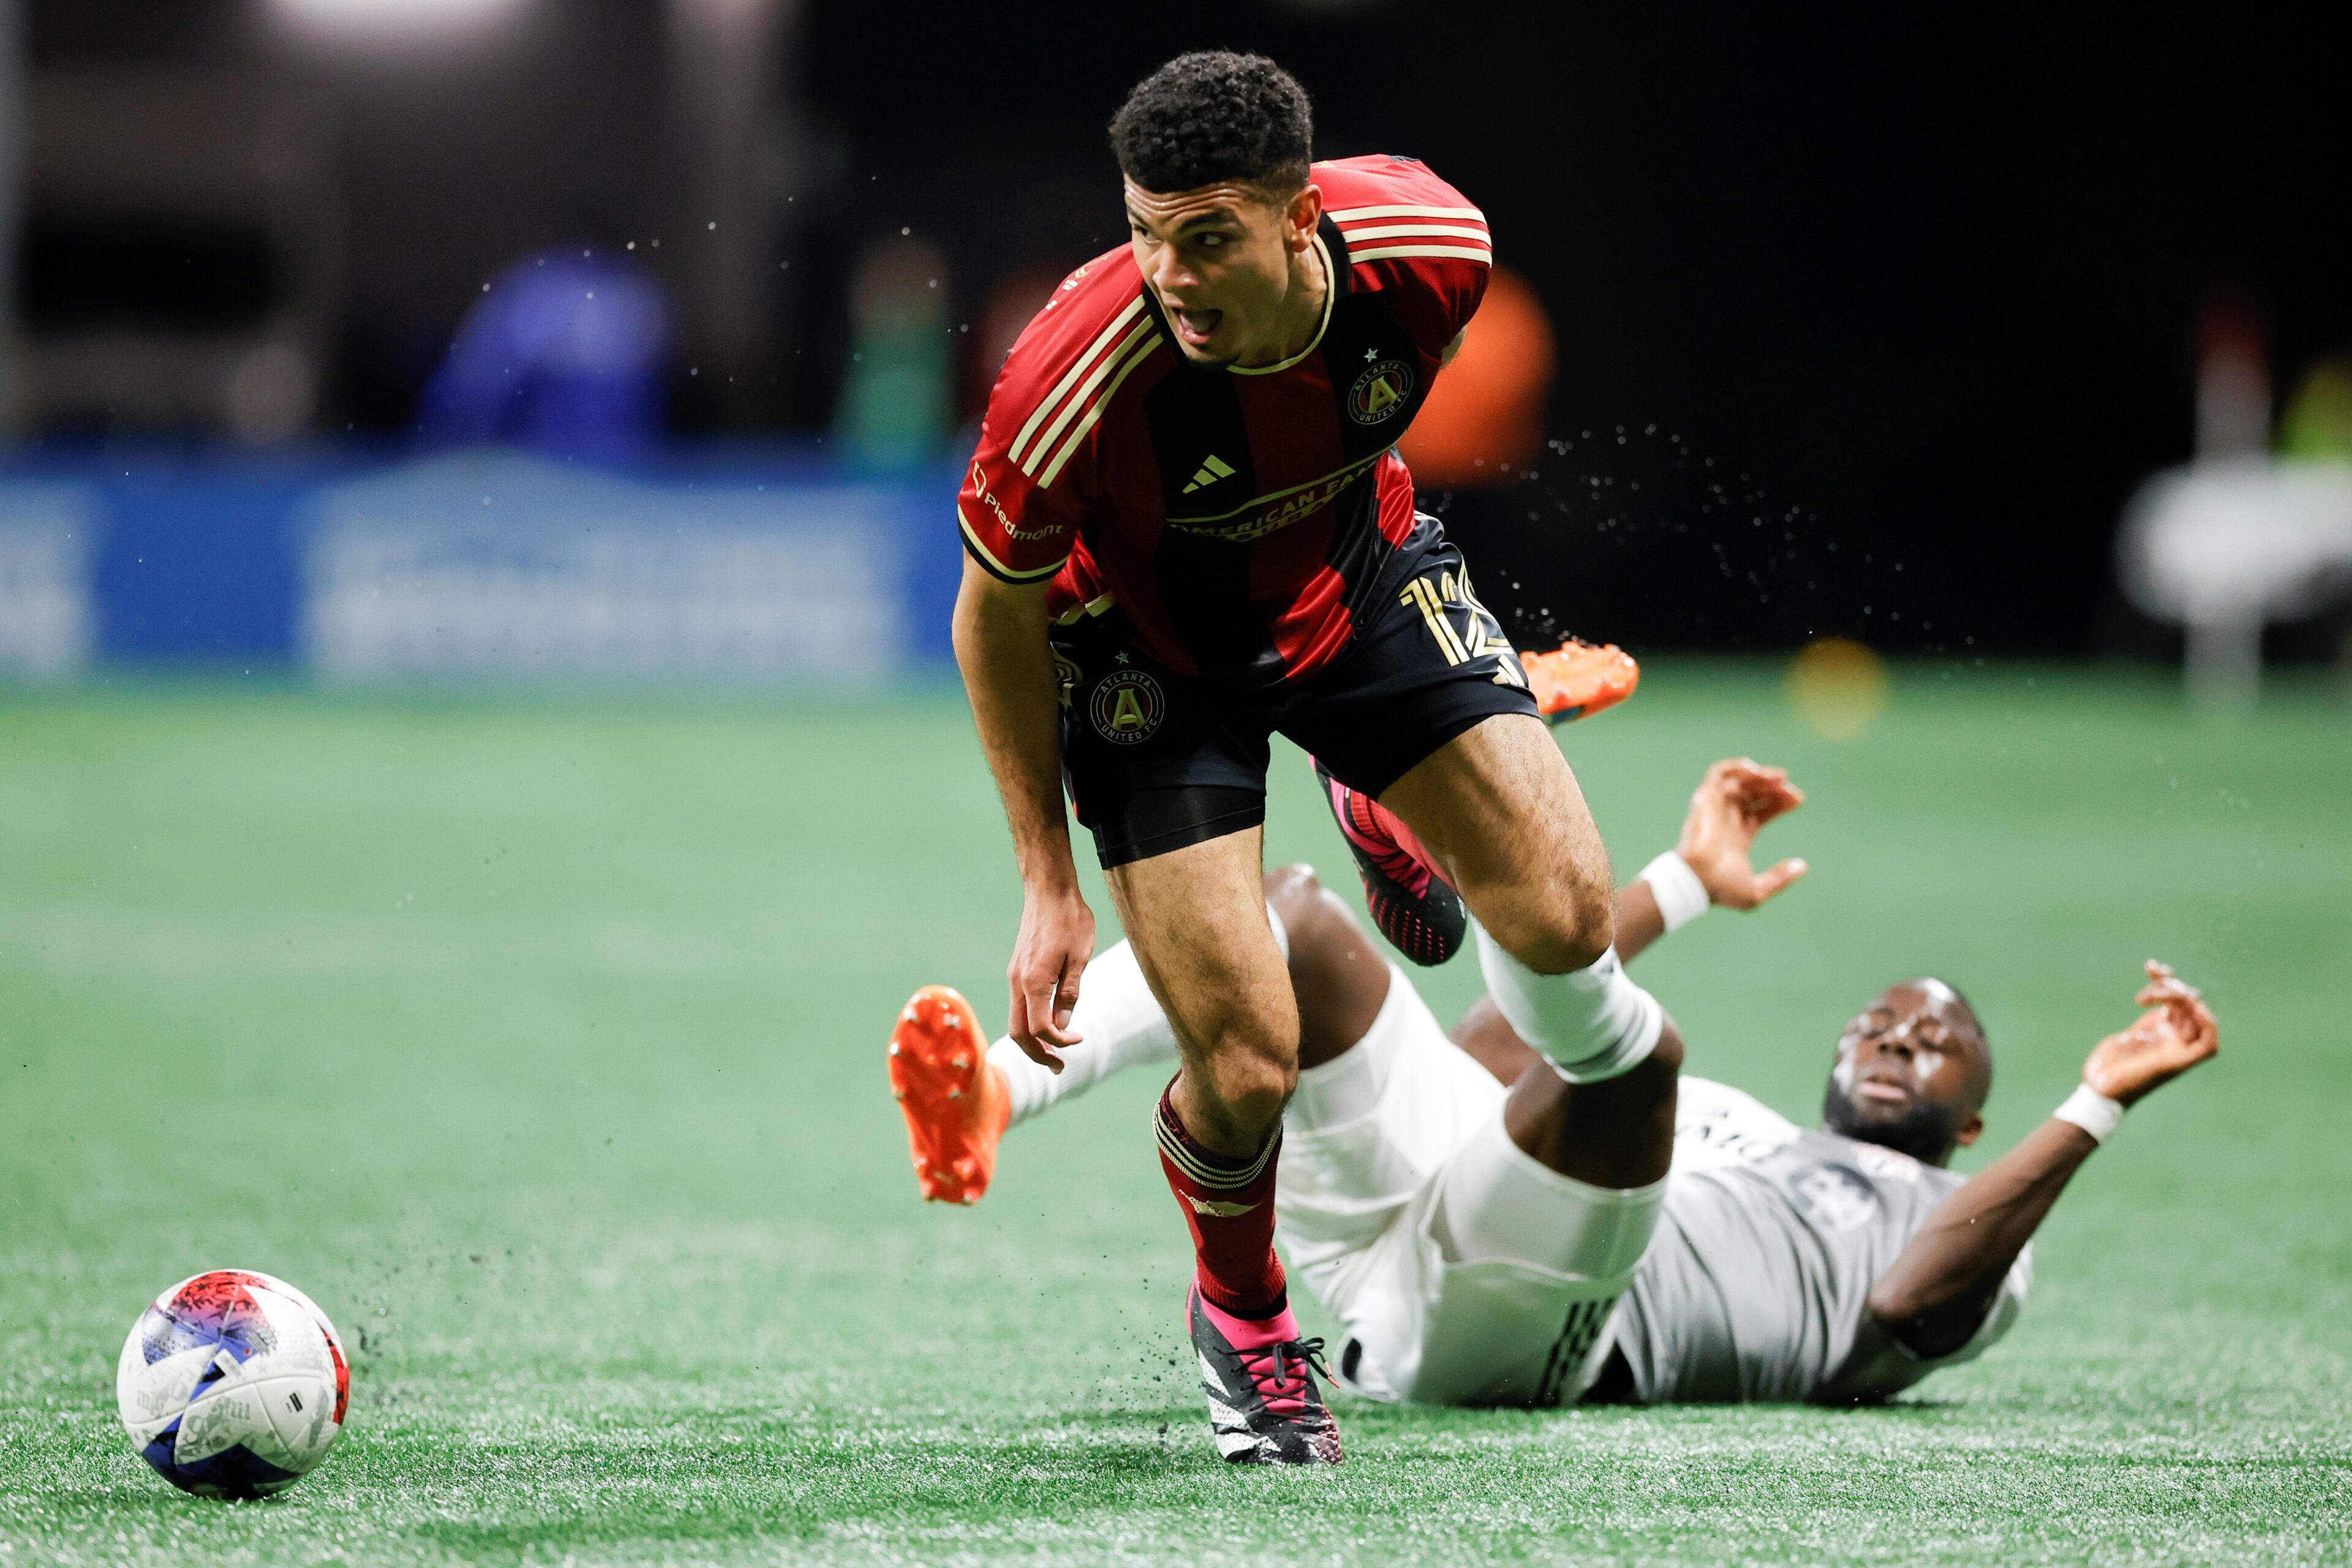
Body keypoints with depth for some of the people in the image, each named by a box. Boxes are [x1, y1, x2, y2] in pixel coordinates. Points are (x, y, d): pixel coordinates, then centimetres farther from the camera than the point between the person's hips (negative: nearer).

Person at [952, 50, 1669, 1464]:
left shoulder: (1432, 247, -28)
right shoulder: (1075, 379, -38)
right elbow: (997, 613, -18)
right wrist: (1050, 885, -14)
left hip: (1358, 584, 3)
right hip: (1145, 648, -3)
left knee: (1566, 913, -10)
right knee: (1249, 1067, -12)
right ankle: (1242, 1314, 24)